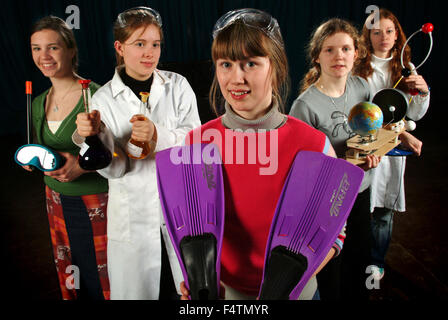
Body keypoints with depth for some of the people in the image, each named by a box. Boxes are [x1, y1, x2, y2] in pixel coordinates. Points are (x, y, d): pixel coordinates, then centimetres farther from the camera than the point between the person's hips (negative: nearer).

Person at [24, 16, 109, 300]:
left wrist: (82, 165, -25)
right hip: (57, 201, 6)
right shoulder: (39, 103, 7)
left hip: (97, 202, -6)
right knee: (71, 277, 18)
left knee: (104, 279, 5)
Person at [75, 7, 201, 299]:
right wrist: (95, 136, -25)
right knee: (137, 289, 13)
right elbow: (115, 169, -7)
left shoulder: (177, 85, -1)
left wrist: (158, 136, -28)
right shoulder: (104, 99, -3)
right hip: (134, 216, 0)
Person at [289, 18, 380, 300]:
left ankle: (357, 294, 51)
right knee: (331, 267, 13)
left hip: (361, 191, 6)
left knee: (361, 255, 25)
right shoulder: (305, 105, -23)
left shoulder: (361, 86, -4)